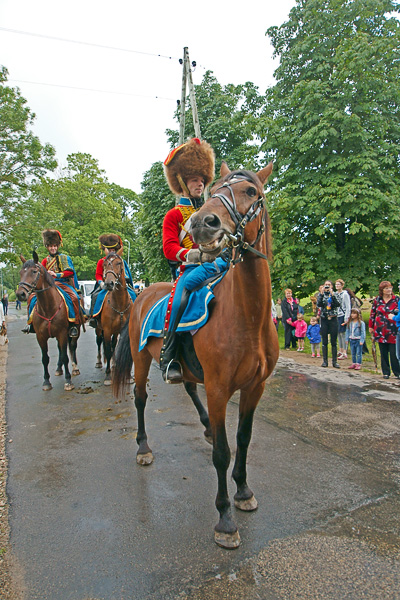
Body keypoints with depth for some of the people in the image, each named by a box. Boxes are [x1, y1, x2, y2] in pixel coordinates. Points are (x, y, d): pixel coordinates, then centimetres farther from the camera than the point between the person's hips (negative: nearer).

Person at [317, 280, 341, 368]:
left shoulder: (334, 294, 5)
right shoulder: (321, 294, 7)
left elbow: (338, 304, -12)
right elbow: (318, 304, -11)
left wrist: (332, 294, -16)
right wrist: (322, 293, -14)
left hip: (333, 319, 0)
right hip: (324, 319, 1)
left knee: (334, 342, 1)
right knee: (324, 341, 3)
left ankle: (335, 361, 7)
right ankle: (325, 361, 10)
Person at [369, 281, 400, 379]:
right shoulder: (377, 300, 6)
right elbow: (372, 314, 12)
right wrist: (371, 326, 12)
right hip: (380, 330, 2)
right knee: (383, 353, 9)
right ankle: (386, 372, 19)